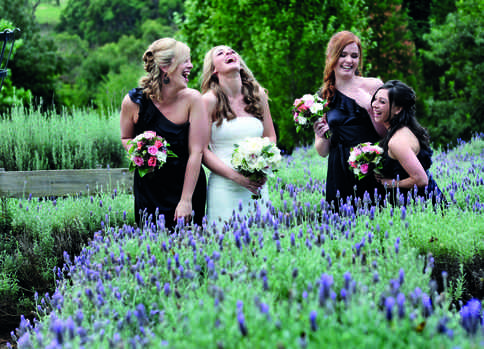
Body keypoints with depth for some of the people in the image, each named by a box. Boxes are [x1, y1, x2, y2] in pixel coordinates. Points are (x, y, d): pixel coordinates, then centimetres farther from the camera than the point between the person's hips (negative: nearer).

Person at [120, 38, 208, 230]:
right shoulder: (133, 102, -11)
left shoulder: (192, 99, -15)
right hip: (149, 190, 1)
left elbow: (196, 152, -15)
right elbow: (126, 138, 9)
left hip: (188, 186, -1)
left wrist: (186, 200, -17)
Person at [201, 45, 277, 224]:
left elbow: (270, 136, 17)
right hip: (223, 187, -4)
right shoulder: (209, 100, -5)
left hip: (257, 187, 4)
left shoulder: (258, 95, 9)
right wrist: (235, 175, -17)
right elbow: (201, 150, -7)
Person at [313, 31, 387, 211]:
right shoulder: (322, 96, 8)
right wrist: (322, 136, -9)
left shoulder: (374, 86, 2)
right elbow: (322, 152, 12)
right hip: (340, 175, 2)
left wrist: (369, 107, -14)